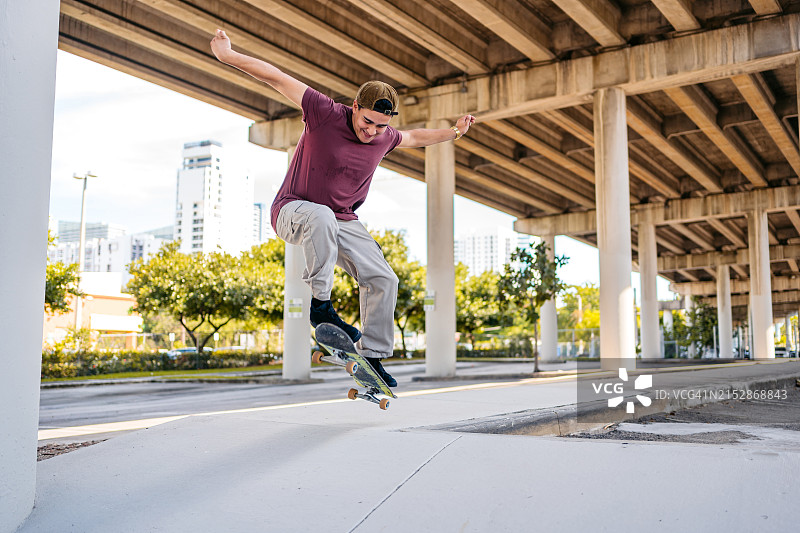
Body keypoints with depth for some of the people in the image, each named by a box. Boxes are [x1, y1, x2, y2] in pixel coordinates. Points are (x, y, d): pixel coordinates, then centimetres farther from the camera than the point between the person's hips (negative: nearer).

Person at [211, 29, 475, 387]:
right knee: (322, 217, -43)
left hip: (343, 222, 6)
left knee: (383, 280, -5)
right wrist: (227, 56, -11)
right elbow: (277, 78, -14)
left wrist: (452, 132, 17)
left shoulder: (384, 138, -2)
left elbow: (412, 138, 22)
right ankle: (320, 304, -29)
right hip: (293, 209, -5)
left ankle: (372, 356, 10)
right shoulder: (325, 113, -18)